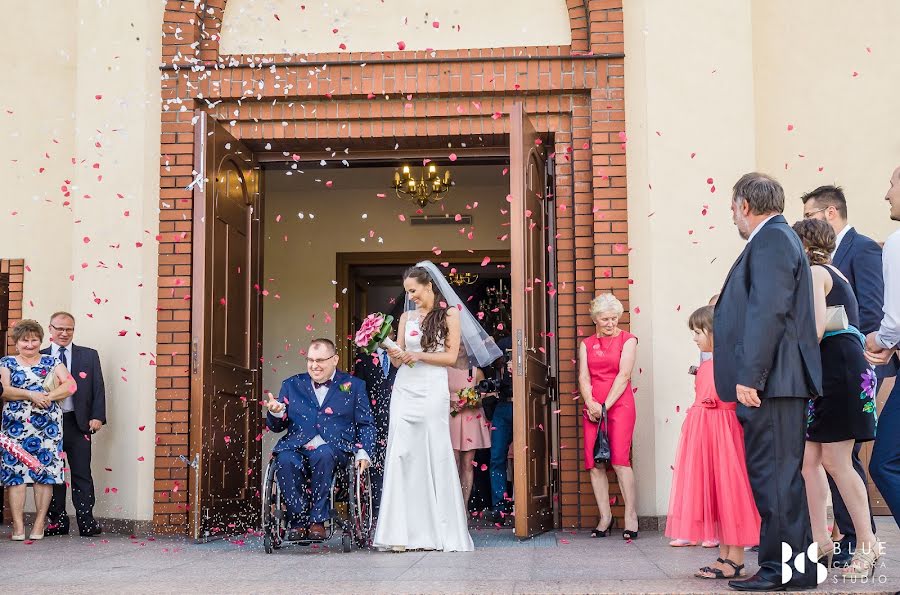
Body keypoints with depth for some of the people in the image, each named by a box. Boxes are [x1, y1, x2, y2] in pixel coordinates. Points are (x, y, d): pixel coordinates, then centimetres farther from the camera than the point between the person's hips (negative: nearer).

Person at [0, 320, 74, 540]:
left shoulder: (52, 362, 14)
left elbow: (70, 385, 2)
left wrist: (49, 396, -14)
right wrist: (30, 395, -15)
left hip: (47, 427, 0)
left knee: (45, 474, -4)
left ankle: (40, 524, 1)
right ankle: (18, 526, -4)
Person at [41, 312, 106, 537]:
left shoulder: (89, 356, 9)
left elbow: (98, 388, 6)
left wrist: (97, 417, -5)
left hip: (79, 423, 0)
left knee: (82, 474, 0)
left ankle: (86, 522, 2)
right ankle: (57, 521, 14)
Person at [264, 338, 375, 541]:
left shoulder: (354, 386, 16)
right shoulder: (292, 385, 21)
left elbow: (366, 424, 13)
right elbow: (276, 426, 19)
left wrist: (363, 452, -4)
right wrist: (276, 413, -5)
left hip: (334, 448, -2)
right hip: (297, 448, 2)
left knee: (322, 454, -37)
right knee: (284, 460, -33)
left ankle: (318, 520, -23)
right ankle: (298, 519, -16)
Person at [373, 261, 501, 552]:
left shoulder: (450, 314, 4)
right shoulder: (406, 317, 15)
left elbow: (452, 356, -2)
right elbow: (398, 361, 15)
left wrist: (418, 355, -11)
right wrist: (395, 356, -7)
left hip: (433, 390, -4)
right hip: (405, 389, 4)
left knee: (435, 455, -4)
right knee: (402, 455, -4)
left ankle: (442, 531, 3)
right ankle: (405, 531, -3)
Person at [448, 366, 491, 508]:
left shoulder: (477, 372, 6)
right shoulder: (445, 371, 5)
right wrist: (451, 403, -10)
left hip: (472, 420, 1)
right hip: (451, 418, -1)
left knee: (468, 464, 2)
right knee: (453, 464, -11)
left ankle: (465, 505, 6)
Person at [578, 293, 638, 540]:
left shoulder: (627, 340, 5)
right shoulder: (587, 344, 16)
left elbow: (623, 376, -4)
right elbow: (583, 377, 6)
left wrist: (605, 406, -12)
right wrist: (591, 404, -11)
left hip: (620, 405, -4)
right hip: (593, 407, 4)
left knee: (619, 459, -15)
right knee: (594, 462, -3)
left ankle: (630, 515, -9)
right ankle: (605, 516, 4)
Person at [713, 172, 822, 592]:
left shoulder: (771, 239, -11)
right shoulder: (777, 238, 22)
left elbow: (768, 311, -21)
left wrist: (749, 376, -23)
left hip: (772, 382, -11)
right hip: (776, 383, 11)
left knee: (774, 474, -8)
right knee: (777, 474, 12)